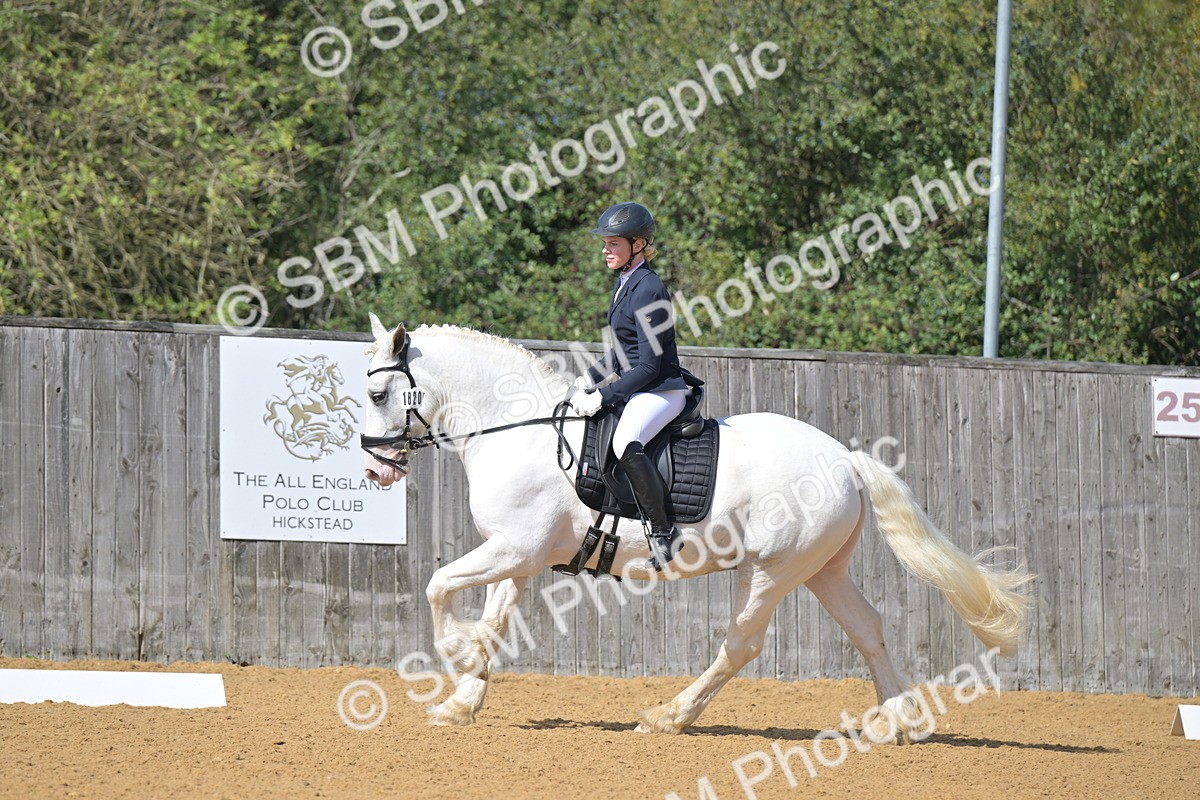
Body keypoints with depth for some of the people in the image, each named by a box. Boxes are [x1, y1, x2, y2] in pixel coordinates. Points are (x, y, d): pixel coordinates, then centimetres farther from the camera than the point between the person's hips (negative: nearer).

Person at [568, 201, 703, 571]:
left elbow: (649, 365, -20)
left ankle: (663, 532, -30)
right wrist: (588, 380, 7)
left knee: (625, 443, -37)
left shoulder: (648, 291, -17)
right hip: (634, 390, 11)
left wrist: (603, 396, -20)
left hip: (661, 391, -11)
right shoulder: (624, 284, 13)